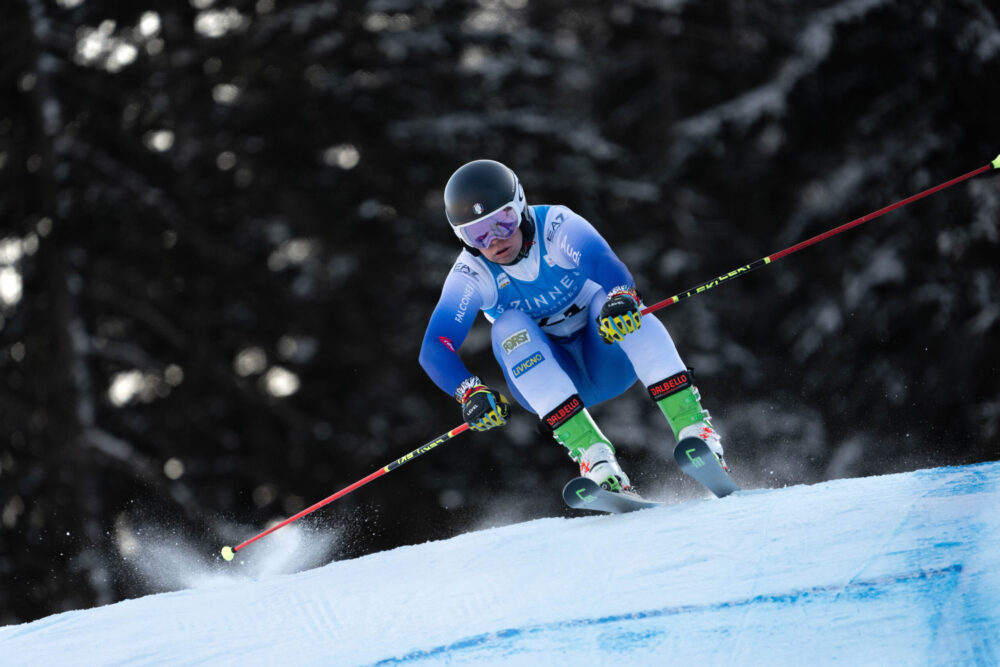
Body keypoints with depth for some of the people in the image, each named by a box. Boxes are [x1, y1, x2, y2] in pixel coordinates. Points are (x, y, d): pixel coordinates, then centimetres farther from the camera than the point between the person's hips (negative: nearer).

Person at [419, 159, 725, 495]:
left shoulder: (556, 226, -19)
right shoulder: (472, 275, -15)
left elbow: (606, 264, -37)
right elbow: (434, 349, -23)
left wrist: (621, 296, -59)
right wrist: (470, 392, -41)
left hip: (607, 356, -1)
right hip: (548, 379, 1)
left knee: (609, 298, -30)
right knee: (509, 325, -28)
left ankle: (693, 427, -39)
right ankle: (594, 455, -40)